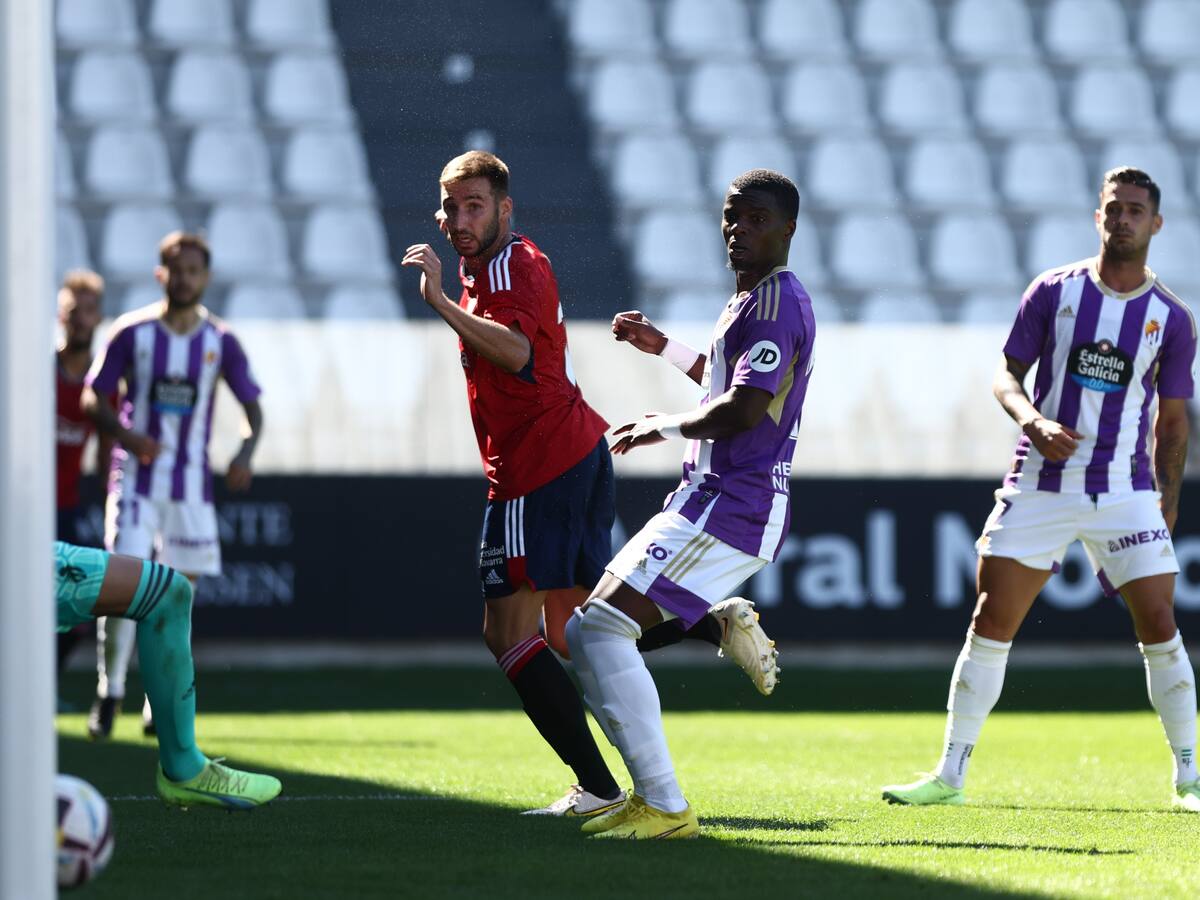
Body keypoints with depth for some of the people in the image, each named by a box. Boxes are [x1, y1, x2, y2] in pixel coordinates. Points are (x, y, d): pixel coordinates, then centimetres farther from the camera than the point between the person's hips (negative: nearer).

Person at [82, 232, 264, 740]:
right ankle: (109, 694, -4)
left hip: (192, 486, 2)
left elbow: (253, 408, 6)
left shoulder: (220, 342, 1)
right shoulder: (132, 332, -3)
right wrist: (125, 435, -20)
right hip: (135, 482, -2)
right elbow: (93, 399, -1)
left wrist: (245, 453, -15)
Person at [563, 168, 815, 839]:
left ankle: (666, 808, -18)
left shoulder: (777, 300, -13)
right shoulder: (755, 299, 20)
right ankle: (649, 794, 15)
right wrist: (666, 348, 34)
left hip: (730, 508, -11)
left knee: (603, 630, -18)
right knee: (587, 634, 13)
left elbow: (743, 409, -25)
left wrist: (665, 428, -10)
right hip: (711, 501, 11)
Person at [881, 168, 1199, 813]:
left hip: (1126, 493, 0)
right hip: (1040, 486, 0)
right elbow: (1007, 377, 4)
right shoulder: (1055, 291, 1)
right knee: (990, 623, -4)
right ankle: (950, 775, 4)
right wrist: (1033, 422, -16)